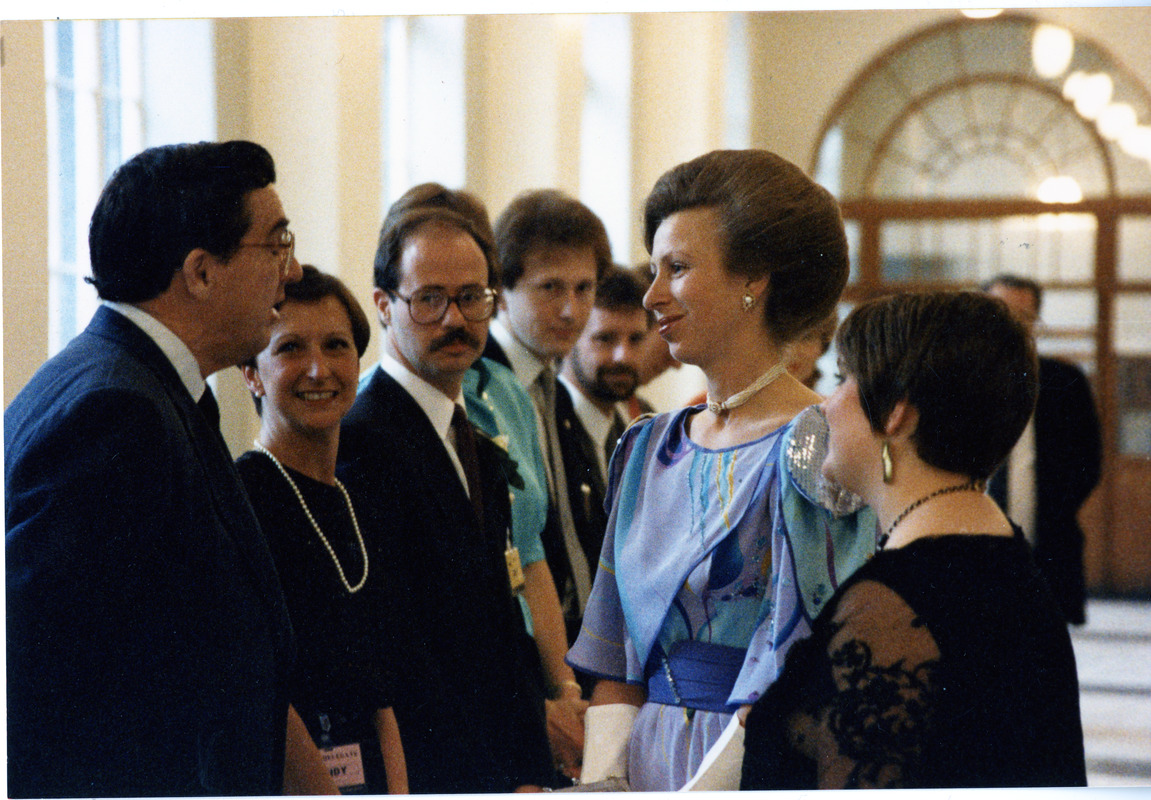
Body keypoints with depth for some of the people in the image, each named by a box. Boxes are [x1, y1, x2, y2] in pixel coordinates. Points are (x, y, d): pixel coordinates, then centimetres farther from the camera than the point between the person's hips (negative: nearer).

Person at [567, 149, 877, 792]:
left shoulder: (813, 448, -12)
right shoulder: (648, 449, 8)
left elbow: (793, 686, -17)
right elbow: (618, 664, 9)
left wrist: (695, 794, -19)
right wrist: (602, 781, -5)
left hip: (758, 775, -5)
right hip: (649, 762, 6)